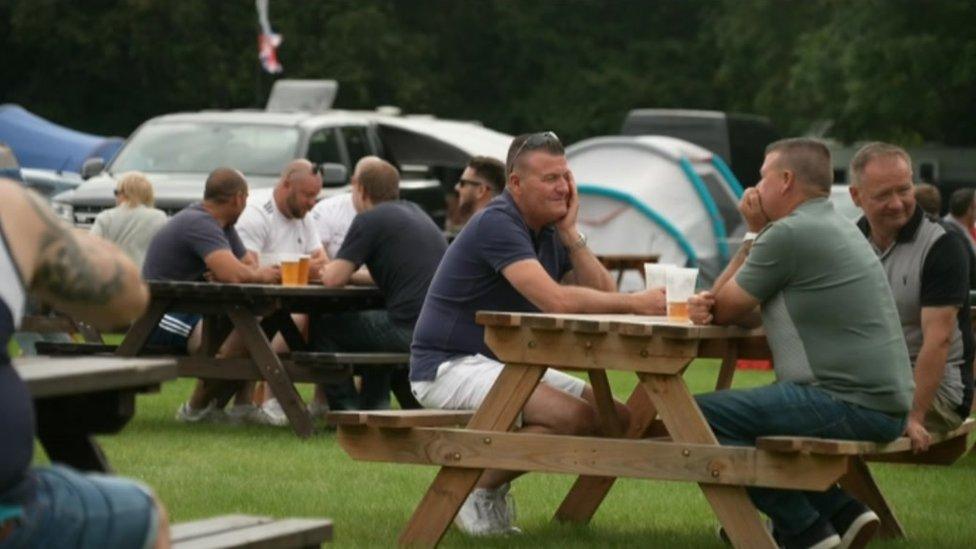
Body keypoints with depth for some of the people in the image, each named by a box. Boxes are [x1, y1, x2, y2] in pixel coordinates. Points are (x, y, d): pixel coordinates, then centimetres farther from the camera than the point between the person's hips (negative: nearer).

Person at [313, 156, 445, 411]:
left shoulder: (369, 220, -5)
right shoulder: (413, 211, 20)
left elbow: (332, 279, -7)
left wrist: (327, 269, 16)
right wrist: (350, 275, 27)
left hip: (412, 328, -8)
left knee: (323, 328, 8)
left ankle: (347, 409, 8)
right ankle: (375, 406, 31)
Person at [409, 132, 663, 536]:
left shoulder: (550, 232, 10)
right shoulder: (497, 225, -20)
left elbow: (602, 295, 1)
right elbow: (555, 300, -31)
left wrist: (570, 233, -7)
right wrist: (636, 303, -33)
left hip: (508, 362, 10)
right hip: (450, 365, -10)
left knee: (617, 416, 3)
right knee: (576, 417, -27)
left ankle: (489, 485, 10)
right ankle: (475, 491, -10)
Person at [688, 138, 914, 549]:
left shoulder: (789, 234, -14)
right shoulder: (834, 229, 19)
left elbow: (725, 309, -3)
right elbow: (755, 313, 20)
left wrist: (753, 235, 6)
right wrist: (709, 306, 0)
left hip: (849, 404, -10)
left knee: (701, 415, -12)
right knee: (739, 408, 25)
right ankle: (842, 513, 15)